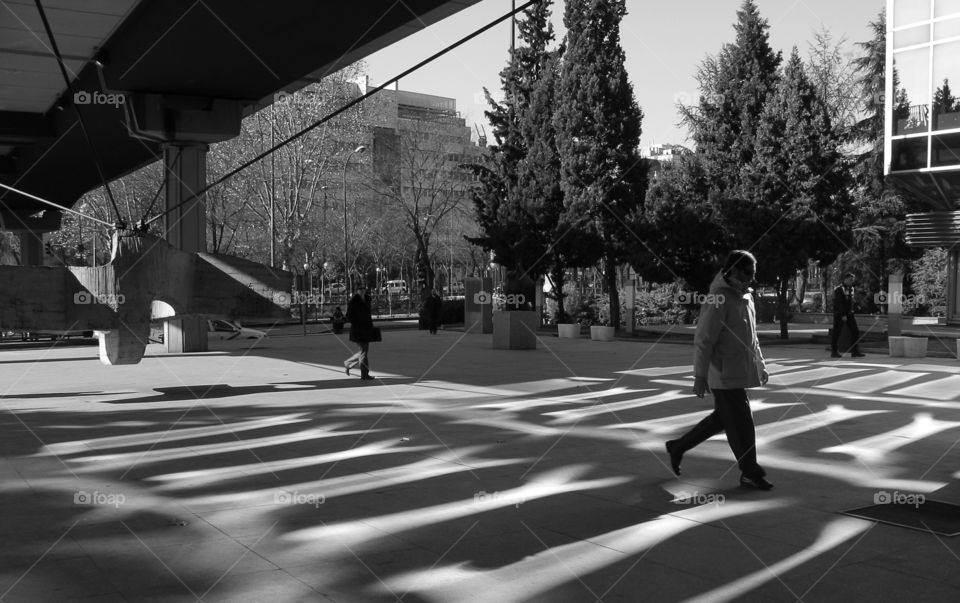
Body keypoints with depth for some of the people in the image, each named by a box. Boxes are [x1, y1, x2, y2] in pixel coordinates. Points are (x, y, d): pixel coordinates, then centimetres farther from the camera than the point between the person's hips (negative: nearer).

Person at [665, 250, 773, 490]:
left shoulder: (745, 297, 13)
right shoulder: (719, 299, -17)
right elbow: (703, 341, -19)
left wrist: (760, 365, 26)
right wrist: (700, 376, -20)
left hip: (740, 372, 10)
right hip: (725, 374, -10)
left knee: (721, 418, 17)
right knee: (741, 424, -3)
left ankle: (677, 447, 29)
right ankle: (750, 473, 10)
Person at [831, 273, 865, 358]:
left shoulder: (851, 288, 14)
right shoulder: (839, 289, -12)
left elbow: (851, 302, 19)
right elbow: (839, 303, -17)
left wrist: (851, 313, 14)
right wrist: (843, 315, -21)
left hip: (849, 313, 8)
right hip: (839, 314, -8)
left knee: (855, 331, 2)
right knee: (836, 332, -1)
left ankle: (855, 352, 5)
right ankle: (834, 352, 6)